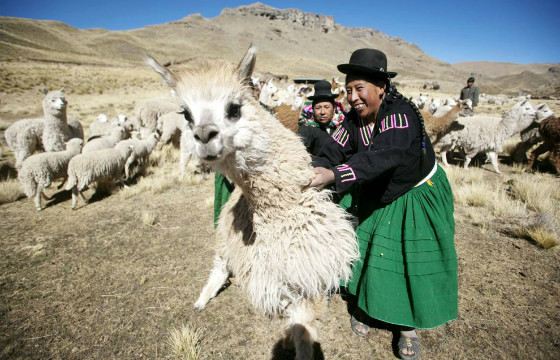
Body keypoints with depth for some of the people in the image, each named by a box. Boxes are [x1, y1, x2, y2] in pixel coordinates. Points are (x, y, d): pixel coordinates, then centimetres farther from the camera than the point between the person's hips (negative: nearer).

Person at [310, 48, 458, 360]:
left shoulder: (401, 113, -30)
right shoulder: (354, 119, -10)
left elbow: (381, 156, -46)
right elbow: (333, 151, -16)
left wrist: (333, 175, -58)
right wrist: (313, 173, -36)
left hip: (419, 195, -5)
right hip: (379, 197, 5)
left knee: (414, 260, 2)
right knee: (370, 252, 11)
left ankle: (410, 325, 25)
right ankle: (364, 304, 36)